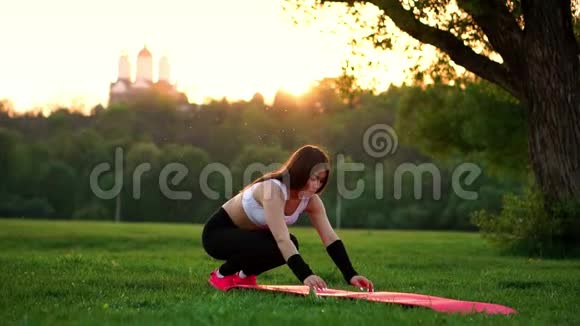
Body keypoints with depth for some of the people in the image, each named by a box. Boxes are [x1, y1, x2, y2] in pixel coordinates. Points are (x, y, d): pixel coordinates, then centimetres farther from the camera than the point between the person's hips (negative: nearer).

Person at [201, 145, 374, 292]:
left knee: (290, 245, -19)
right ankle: (222, 274, -7)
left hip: (249, 234, 7)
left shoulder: (310, 200, -11)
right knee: (276, 247, -31)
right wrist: (305, 275, -53)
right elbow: (282, 239, -43)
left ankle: (246, 274, 7)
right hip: (218, 232, -7)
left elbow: (330, 237, -15)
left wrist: (350, 275, -26)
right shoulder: (272, 190, -34)